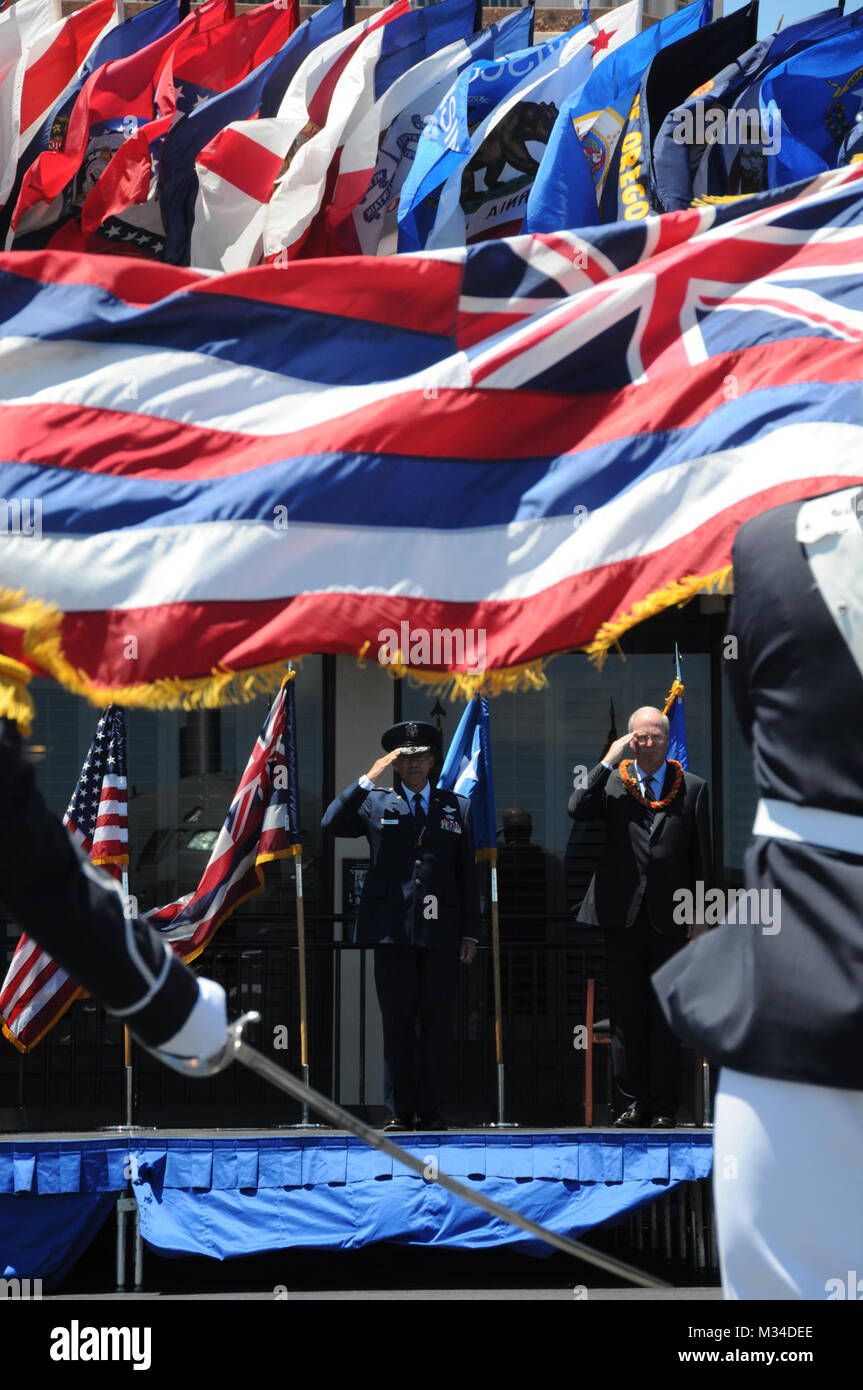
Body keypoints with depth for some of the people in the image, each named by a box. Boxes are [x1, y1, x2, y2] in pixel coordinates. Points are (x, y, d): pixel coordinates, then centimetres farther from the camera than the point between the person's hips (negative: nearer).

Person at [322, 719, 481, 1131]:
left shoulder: (457, 807, 16)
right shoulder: (376, 804, 13)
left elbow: (468, 875, 14)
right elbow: (332, 823, -6)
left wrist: (470, 932, 8)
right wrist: (368, 778, -10)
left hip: (440, 929, 1)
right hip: (392, 928, -1)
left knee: (436, 1021, 1)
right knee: (397, 1021, -2)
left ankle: (430, 1110, 5)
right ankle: (399, 1110, 3)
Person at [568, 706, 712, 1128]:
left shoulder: (692, 788, 6)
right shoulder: (613, 783, 7)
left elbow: (702, 856, 5)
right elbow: (577, 808, -13)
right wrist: (609, 761, -11)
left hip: (670, 919, -1)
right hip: (623, 917, 1)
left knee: (665, 1018, 2)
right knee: (626, 1015, 4)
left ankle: (663, 1106, 8)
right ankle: (636, 1100, 12)